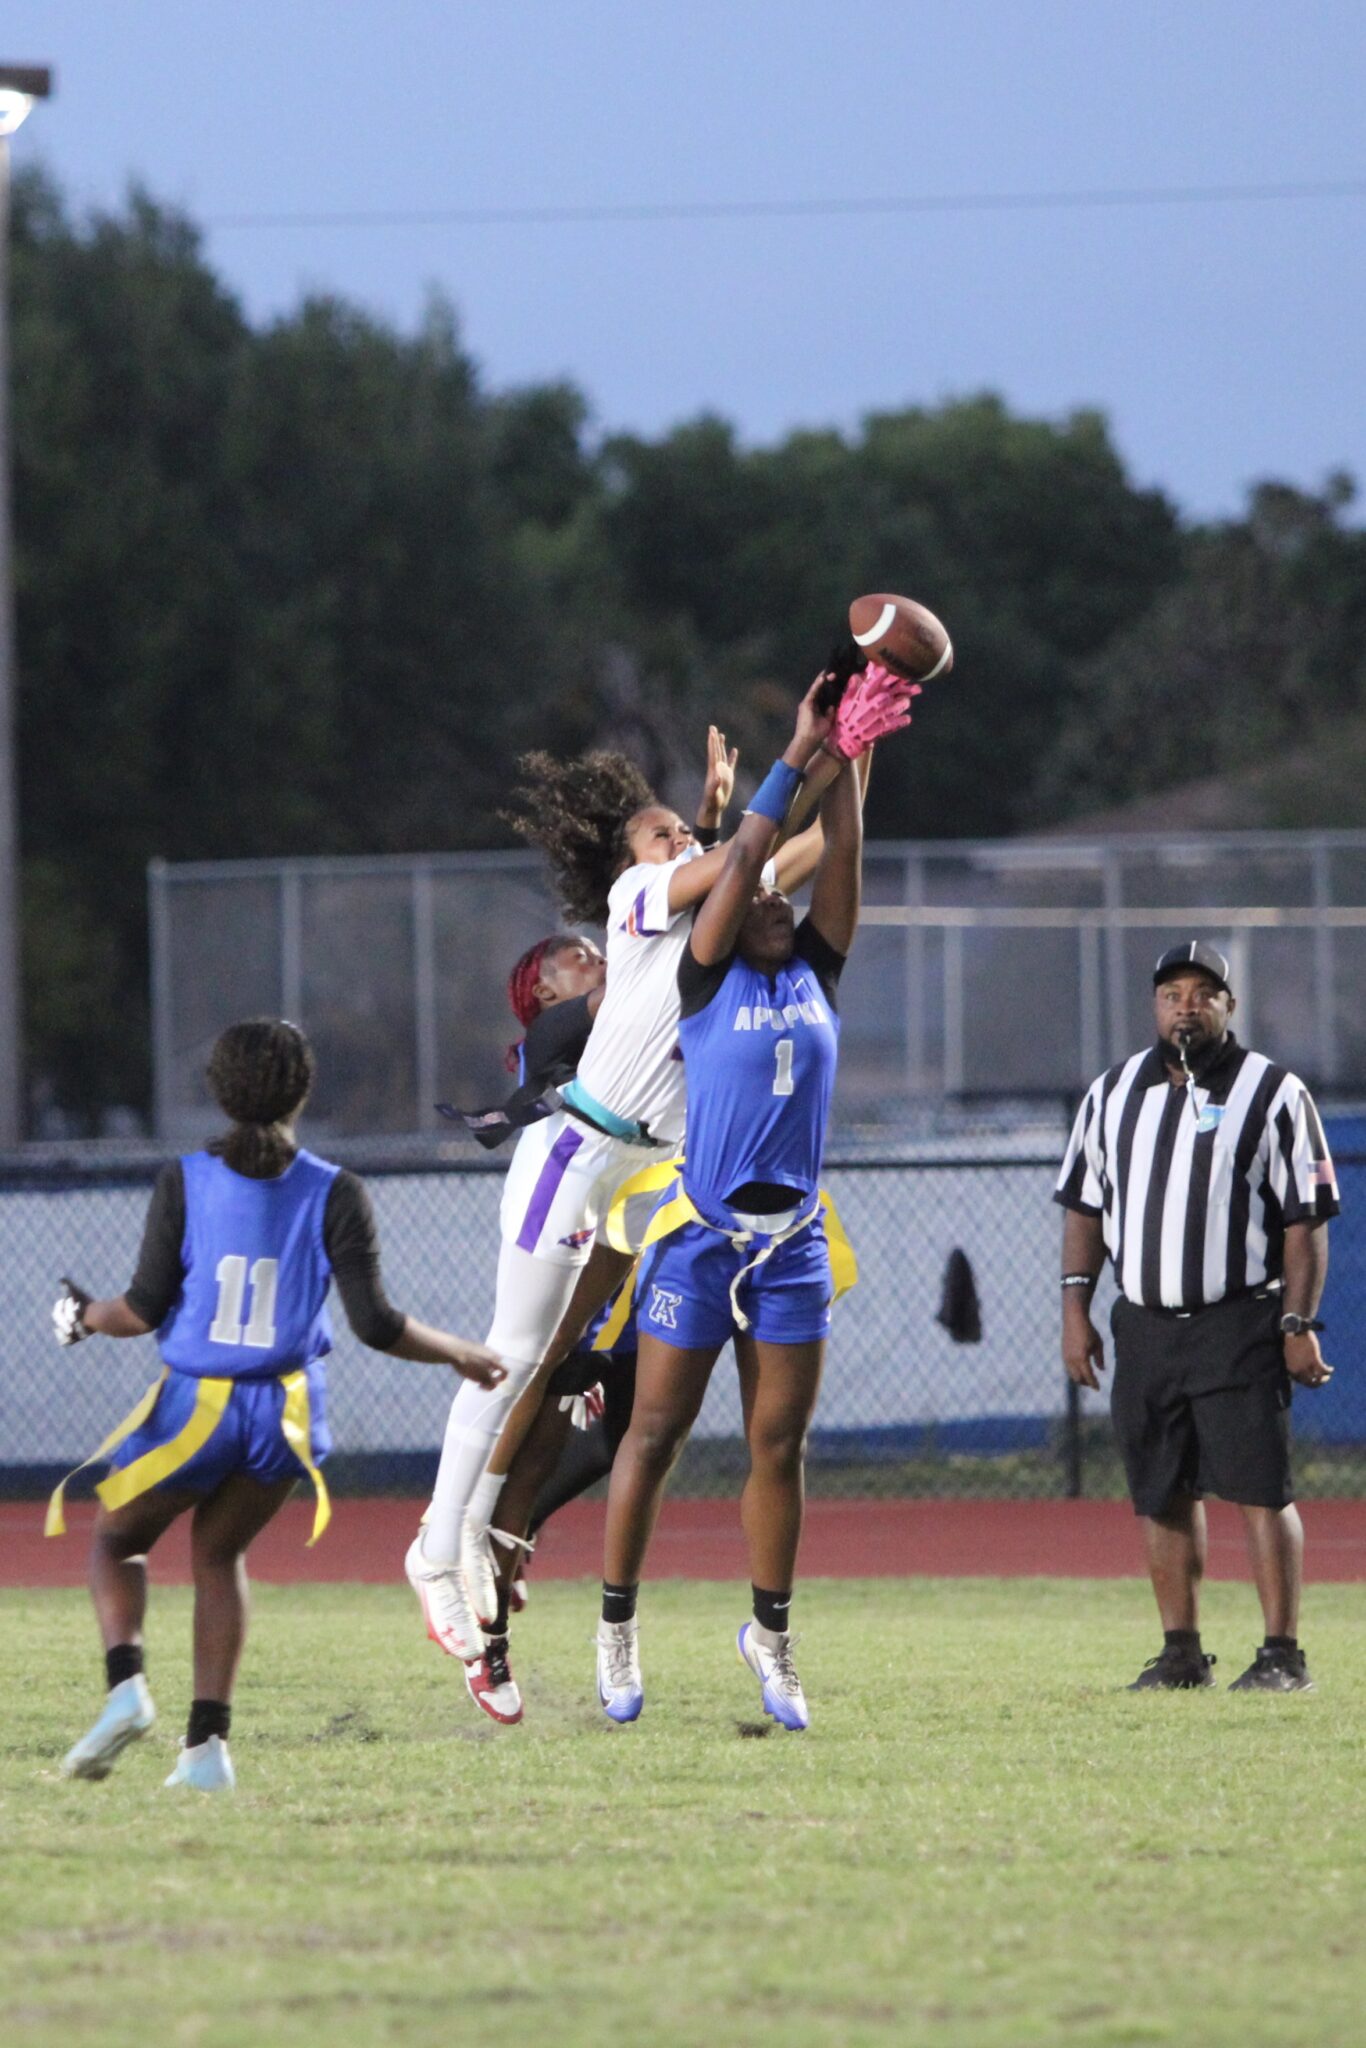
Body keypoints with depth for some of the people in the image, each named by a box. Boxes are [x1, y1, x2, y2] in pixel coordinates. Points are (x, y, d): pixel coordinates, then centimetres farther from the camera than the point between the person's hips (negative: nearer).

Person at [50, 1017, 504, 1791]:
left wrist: (84, 1317, 14)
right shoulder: (336, 1196, -5)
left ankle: (126, 1682, -7)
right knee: (219, 1553, 23)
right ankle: (209, 1741, 13)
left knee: (117, 1539, 20)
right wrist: (462, 1355, 8)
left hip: (196, 1406, -2)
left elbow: (145, 1310, -8)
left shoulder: (185, 1182, -7)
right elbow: (376, 1324, -8)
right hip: (286, 1410, 2)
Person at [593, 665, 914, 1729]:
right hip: (700, 1232, -4)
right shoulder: (707, 981, -2)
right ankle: (618, 1622, 10)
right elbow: (742, 860, -11)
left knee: (780, 1443, 6)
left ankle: (771, 1633, 16)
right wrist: (799, 757, -10)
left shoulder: (816, 976, 9)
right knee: (656, 1433, 0)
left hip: (793, 1240, 4)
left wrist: (849, 765, -9)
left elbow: (840, 863, 1)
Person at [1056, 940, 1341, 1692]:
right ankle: (1181, 1651, 14)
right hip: (1144, 1324, 5)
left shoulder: (1273, 1093, 0)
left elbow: (1305, 1219, -2)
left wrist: (1299, 1323, -9)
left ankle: (1282, 1653, -8)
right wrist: (1075, 1306, 8)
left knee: (1260, 1488, -9)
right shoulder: (1112, 1093, 13)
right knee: (1162, 1492, 7)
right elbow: (1084, 1206, 17)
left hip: (1240, 1326, -5)